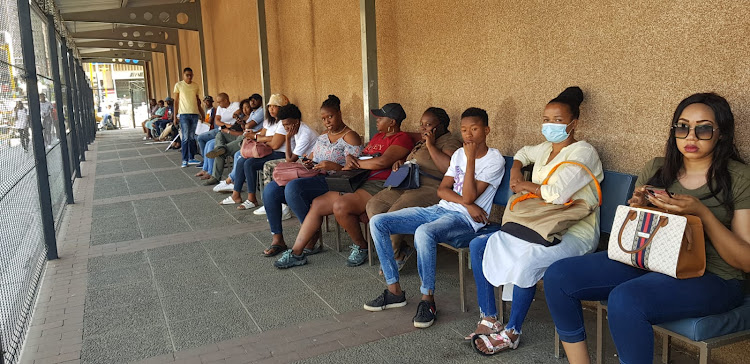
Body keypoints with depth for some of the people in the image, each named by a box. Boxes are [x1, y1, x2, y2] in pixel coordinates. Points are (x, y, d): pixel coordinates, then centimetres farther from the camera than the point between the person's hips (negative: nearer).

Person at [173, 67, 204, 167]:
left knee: (192, 137, 7)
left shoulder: (196, 86, 11)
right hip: (184, 114, -3)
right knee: (185, 138, -6)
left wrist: (202, 114, 16)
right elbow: (176, 101, 3)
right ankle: (185, 160, -1)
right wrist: (175, 116, -1)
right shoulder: (178, 85, 2)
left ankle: (191, 158, 14)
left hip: (195, 114, 3)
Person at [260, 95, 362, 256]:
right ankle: (277, 239, -6)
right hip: (313, 179, 8)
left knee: (292, 187, -34)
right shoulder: (322, 137, 23)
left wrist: (334, 166, -24)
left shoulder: (350, 137, -2)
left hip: (331, 183, -8)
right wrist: (309, 163, 4)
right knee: (270, 189, -11)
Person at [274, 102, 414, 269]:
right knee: (317, 203, -4)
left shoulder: (402, 138, -4)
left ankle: (361, 247, -6)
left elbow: (382, 162, -19)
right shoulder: (378, 136, 25)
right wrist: (350, 159, 0)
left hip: (378, 185, -9)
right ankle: (296, 253, 2)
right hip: (358, 182, 9)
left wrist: (355, 162, -4)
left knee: (340, 206, -32)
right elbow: (362, 156, 25)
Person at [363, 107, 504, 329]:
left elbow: (469, 196, -17)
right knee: (377, 222, -5)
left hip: (464, 220, -8)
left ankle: (427, 299, -23)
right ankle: (394, 291, -1)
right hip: (440, 209, 8)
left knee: (424, 232, -41)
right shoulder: (459, 154, 16)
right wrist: (467, 204, -10)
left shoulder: (494, 160, -7)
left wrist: (471, 158, -18)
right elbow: (442, 189, 7)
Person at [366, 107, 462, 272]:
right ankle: (400, 251, -6)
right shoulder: (421, 143, 25)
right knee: (373, 206, -10)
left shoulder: (450, 142, -3)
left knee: (395, 214, -29)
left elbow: (450, 168, -22)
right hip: (405, 187, 9)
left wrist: (431, 145, -14)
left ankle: (392, 256, -5)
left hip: (429, 190, -9)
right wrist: (400, 163, 14)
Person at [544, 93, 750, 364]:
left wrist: (702, 213, -20)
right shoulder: (656, 169, 11)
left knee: (625, 299, -35)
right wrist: (638, 208, -6)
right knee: (558, 276, -14)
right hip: (647, 261, 6)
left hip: (711, 277, -5)